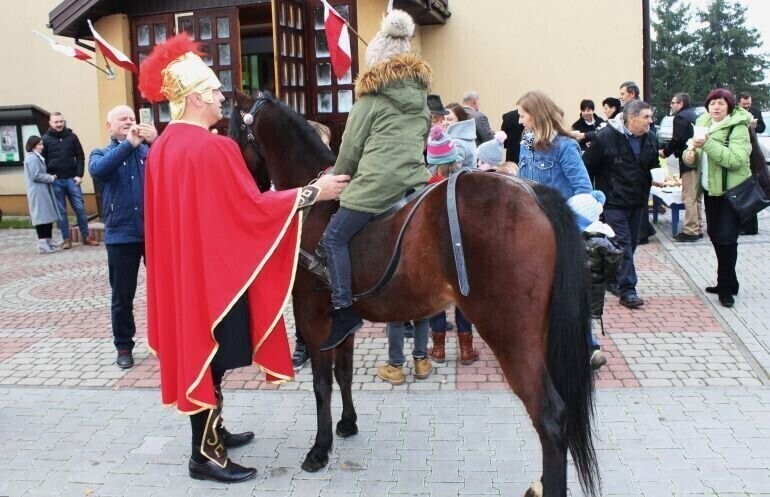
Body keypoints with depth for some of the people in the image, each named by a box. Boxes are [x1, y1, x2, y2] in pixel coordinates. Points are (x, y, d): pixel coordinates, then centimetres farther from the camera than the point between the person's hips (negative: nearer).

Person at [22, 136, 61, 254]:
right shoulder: (32, 158, -13)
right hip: (38, 193, -10)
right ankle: (42, 244, -8)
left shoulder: (37, 157, 19)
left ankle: (48, 241, 20)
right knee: (41, 217, -9)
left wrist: (49, 176, 4)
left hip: (43, 192, 10)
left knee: (48, 216, 12)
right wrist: (51, 178, -11)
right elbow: (36, 176, -20)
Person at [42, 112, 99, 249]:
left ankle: (86, 237, 10)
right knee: (61, 211, 4)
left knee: (80, 208, 2)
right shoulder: (45, 139, 2)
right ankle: (66, 239, 11)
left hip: (72, 179, 1)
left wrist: (79, 175, -3)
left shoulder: (72, 136, 5)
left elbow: (80, 157, 5)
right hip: (55, 181, -1)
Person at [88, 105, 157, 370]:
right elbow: (97, 170, -17)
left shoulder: (149, 150, 7)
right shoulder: (102, 153, 7)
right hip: (121, 234, -1)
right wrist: (129, 144, -25)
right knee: (122, 295, 6)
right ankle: (124, 346, 18)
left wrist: (156, 142, -28)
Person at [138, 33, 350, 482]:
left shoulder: (163, 147, 8)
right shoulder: (213, 148, -20)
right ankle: (206, 454, 11)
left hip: (181, 267, 9)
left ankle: (212, 432, 33)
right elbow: (252, 208, -20)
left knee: (198, 350, 18)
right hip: (214, 267, -9)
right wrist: (313, 192, -14)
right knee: (211, 357, 0)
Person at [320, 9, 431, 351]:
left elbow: (351, 148, 4)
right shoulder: (421, 97, 19)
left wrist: (336, 180, 19)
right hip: (414, 182, 7)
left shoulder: (371, 97, 1)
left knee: (333, 237, -1)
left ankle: (343, 309, -9)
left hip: (376, 183, -7)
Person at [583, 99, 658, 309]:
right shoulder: (606, 137, -14)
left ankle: (615, 280, 28)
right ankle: (627, 290, -8)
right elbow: (588, 166, -9)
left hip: (637, 201, 7)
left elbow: (654, 167, 20)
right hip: (613, 201, -7)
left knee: (630, 243, 13)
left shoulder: (651, 139, 5)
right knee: (622, 244, -9)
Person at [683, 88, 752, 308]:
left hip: (731, 191, -7)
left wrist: (708, 144, -31)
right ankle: (727, 283, 28)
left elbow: (735, 159, -26)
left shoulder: (738, 127, -12)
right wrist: (690, 154, -11)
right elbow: (698, 155, 13)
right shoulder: (703, 124, 8)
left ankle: (726, 288, 2)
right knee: (715, 235, 14)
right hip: (710, 189, 7)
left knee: (726, 238, -9)